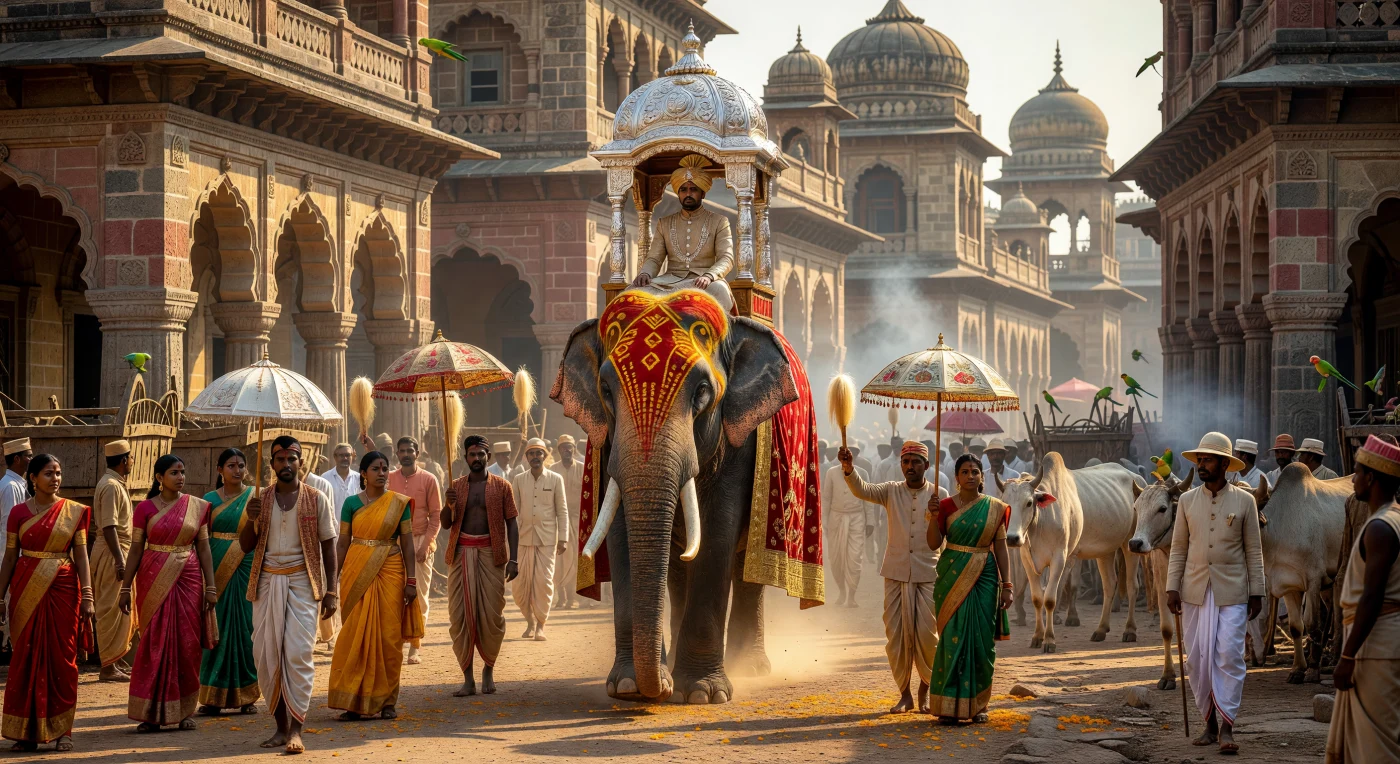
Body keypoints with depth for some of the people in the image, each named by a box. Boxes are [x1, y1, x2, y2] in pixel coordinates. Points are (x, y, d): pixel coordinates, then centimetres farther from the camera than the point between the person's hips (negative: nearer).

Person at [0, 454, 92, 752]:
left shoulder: (74, 512, 3)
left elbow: (81, 556, 2)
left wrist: (87, 596, -6)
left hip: (63, 589, 0)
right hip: (27, 590, 0)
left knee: (62, 658, 1)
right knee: (26, 657, 2)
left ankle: (62, 730, 8)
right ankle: (27, 730, 8)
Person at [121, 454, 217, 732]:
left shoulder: (197, 506, 5)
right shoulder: (146, 508, 1)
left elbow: (204, 548, 6)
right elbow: (136, 549, 4)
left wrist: (211, 587, 1)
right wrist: (126, 587, 2)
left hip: (188, 579, 2)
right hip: (154, 581, -2)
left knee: (188, 644, 1)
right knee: (154, 644, -3)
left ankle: (185, 711, 11)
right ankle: (152, 713, 2)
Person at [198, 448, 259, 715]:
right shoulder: (210, 499, 7)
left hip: (247, 569, -1)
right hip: (217, 570, 1)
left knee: (245, 627, 0)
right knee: (217, 628, 0)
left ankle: (247, 695, 8)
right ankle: (214, 695, 6)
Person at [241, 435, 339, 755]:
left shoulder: (316, 499, 2)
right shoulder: (261, 499, 9)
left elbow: (328, 546, 4)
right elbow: (245, 546, 11)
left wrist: (331, 591, -1)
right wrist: (251, 519, -8)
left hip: (302, 582, -3)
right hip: (267, 581, 3)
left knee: (298, 652, -13)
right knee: (266, 655, 1)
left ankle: (295, 729, -12)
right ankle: (281, 726, 11)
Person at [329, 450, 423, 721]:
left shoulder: (399, 503, 3)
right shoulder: (352, 503, 5)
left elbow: (408, 543, 2)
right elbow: (342, 543, 6)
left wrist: (411, 581, -4)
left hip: (390, 573, 0)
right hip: (357, 573, 0)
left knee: (389, 637, 0)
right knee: (356, 636, -1)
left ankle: (387, 700, 10)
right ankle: (355, 702, 5)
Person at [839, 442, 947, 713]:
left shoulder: (938, 494, 2)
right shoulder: (892, 491, 5)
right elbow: (862, 490, -12)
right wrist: (848, 468, -31)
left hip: (927, 573, -1)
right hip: (896, 573, 2)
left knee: (927, 635, -4)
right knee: (896, 635, 2)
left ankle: (925, 691, 16)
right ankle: (904, 694, 13)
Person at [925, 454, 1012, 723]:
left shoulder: (995, 508, 5)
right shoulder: (947, 506, 2)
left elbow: (1001, 548, 6)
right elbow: (934, 543, -2)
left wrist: (1006, 585, 1)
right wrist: (933, 517, -17)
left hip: (984, 578, 1)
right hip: (952, 577, -1)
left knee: (982, 640, 1)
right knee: (952, 637, -6)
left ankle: (977, 703, 11)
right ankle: (948, 704, -1)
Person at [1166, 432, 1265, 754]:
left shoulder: (1244, 501, 1)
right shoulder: (1187, 501, 7)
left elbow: (1254, 550, 3)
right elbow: (1178, 548, 9)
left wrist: (1257, 592, 0)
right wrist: (1172, 588, 2)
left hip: (1232, 592, -3)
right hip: (1194, 591, 3)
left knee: (1229, 656, -9)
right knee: (1197, 659, 4)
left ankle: (1226, 727, -6)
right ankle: (1210, 724, 14)